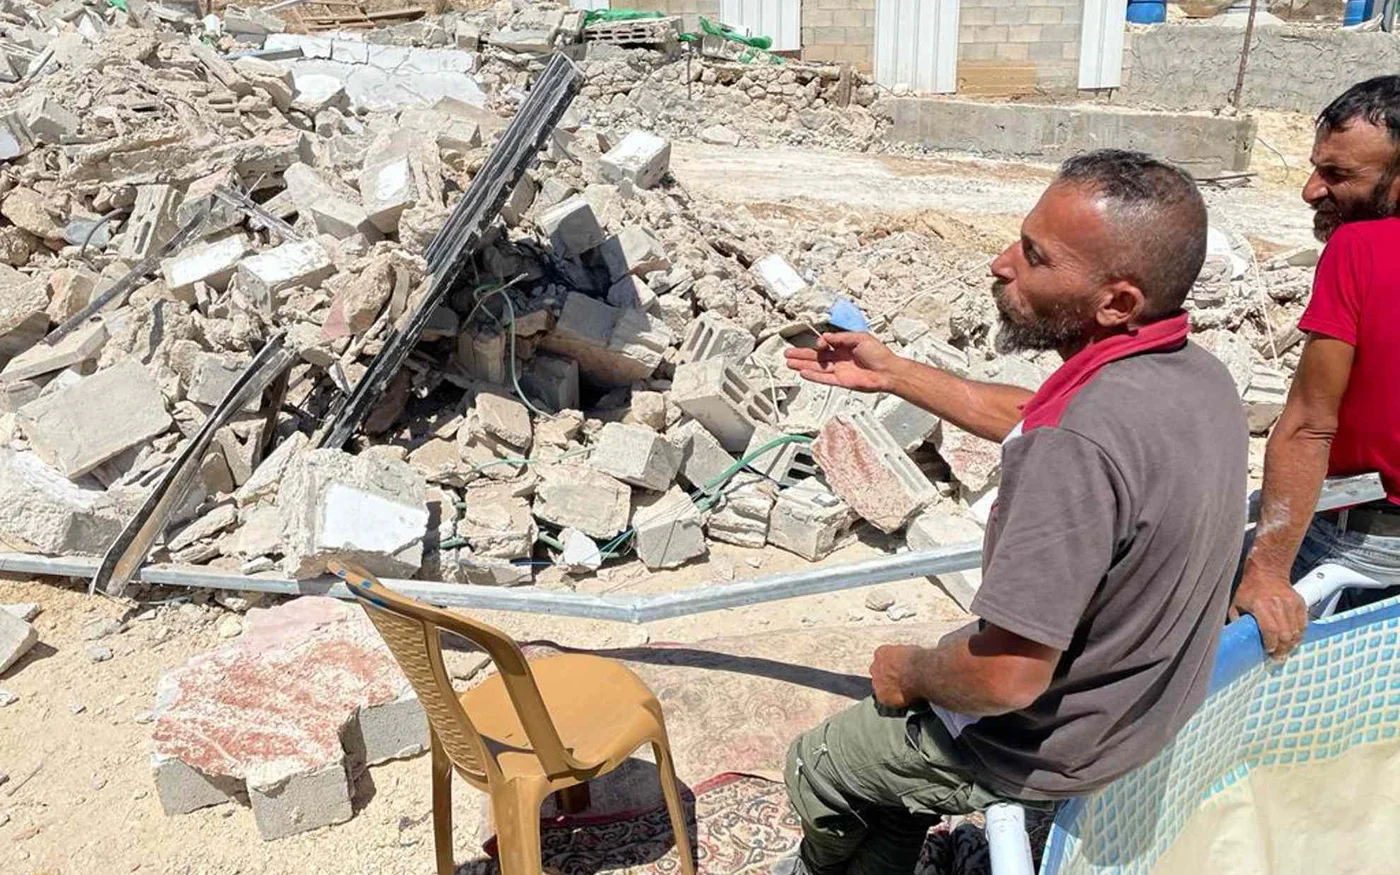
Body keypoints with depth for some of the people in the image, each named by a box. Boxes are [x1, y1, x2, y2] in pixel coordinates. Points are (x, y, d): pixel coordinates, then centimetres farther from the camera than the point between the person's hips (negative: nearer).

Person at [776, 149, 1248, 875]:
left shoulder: (1084, 443, -38)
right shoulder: (1198, 375, -9)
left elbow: (1006, 678, -34)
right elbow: (1029, 422, 10)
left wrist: (911, 672, -13)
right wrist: (892, 374, 13)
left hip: (1044, 748, -8)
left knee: (816, 764, 18)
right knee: (890, 733, 30)